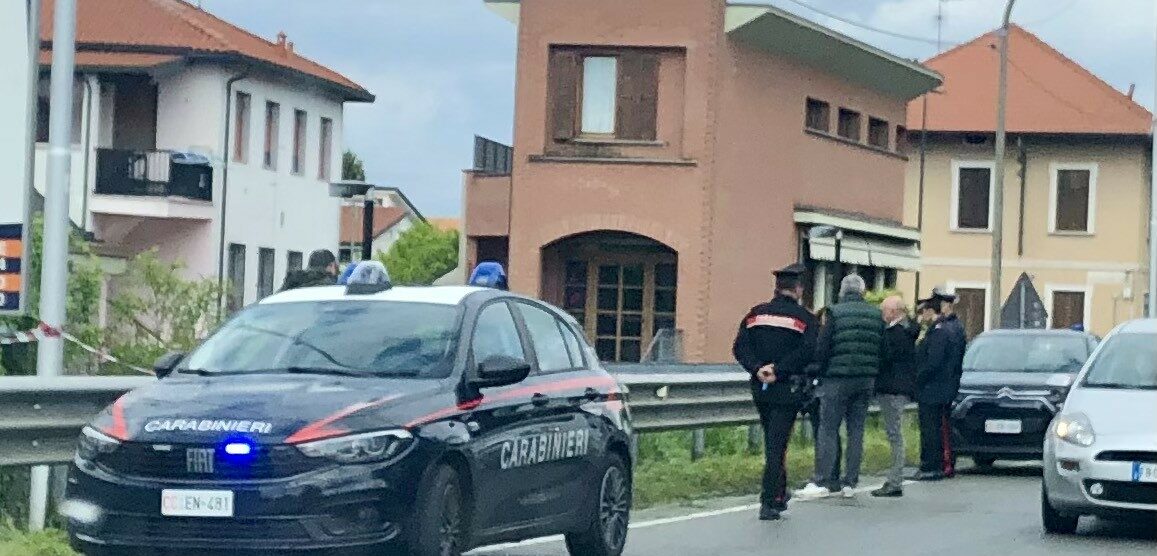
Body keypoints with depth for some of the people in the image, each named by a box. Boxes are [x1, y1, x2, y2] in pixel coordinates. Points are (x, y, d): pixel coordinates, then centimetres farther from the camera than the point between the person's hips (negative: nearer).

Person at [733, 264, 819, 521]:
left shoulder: (756, 314, 7)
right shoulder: (804, 318, -5)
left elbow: (740, 347, -2)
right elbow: (806, 352, -19)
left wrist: (758, 369, -11)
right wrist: (777, 370, -18)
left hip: (760, 390, 4)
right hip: (788, 390, -4)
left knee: (773, 444, 19)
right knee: (777, 445, -3)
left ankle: (779, 495, 27)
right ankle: (769, 503, -6)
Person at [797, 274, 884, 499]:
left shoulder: (835, 313, -8)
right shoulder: (876, 315, 6)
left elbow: (822, 348, -9)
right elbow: (882, 349, 7)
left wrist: (820, 374, 4)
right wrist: (873, 376, 15)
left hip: (837, 379, -4)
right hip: (866, 382, 4)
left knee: (828, 430, -1)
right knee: (856, 430, 9)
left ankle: (823, 482, -6)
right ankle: (850, 482, 10)